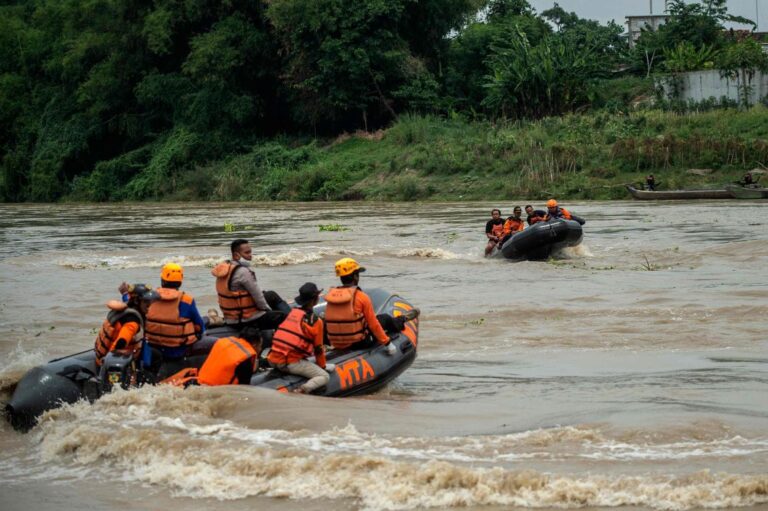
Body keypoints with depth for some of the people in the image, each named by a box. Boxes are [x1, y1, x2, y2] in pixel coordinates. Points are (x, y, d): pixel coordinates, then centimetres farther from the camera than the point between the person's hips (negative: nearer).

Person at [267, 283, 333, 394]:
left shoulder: (293, 312, 14)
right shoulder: (315, 321, -5)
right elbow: (318, 348, 2)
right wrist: (322, 366, 21)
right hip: (291, 362, -7)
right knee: (324, 377, -2)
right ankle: (304, 389, -27)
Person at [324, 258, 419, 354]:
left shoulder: (330, 296, -2)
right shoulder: (361, 297, -16)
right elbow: (373, 324, -12)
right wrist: (387, 343, -2)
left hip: (337, 345, 5)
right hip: (359, 343, -5)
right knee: (385, 318, 18)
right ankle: (402, 321, 50)